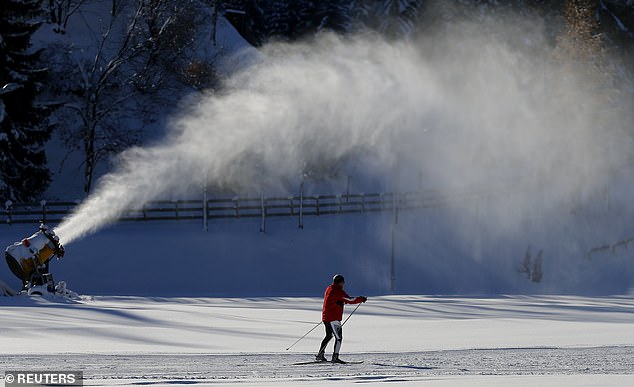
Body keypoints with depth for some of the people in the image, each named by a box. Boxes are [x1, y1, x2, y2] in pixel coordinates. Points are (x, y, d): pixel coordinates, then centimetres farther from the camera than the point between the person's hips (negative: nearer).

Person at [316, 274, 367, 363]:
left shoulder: (329, 289, 12)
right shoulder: (338, 292, -15)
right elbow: (350, 300, -15)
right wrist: (361, 299, -2)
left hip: (326, 317, 9)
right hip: (334, 318, -9)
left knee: (329, 336, 24)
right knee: (338, 337, -6)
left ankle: (320, 355, 26)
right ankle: (335, 357, -12)